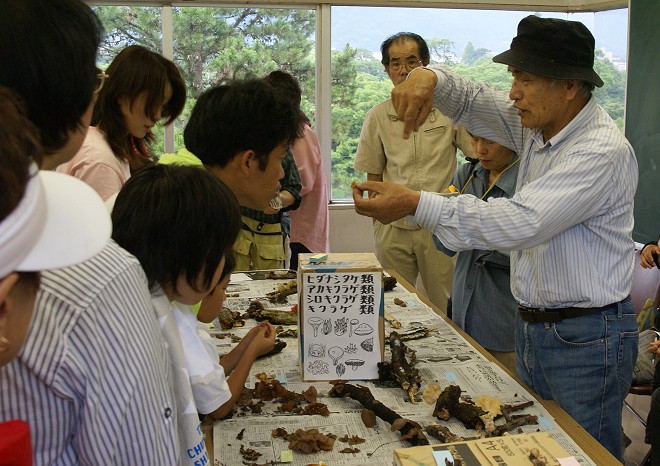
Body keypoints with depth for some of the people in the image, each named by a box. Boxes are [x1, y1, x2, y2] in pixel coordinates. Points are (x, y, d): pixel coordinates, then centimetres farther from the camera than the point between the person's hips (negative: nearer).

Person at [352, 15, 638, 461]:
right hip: (532, 325, 8)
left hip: (586, 339, -8)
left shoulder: (603, 151, -23)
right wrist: (430, 77, -10)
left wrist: (416, 204, -34)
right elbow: (472, 100, 15)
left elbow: (523, 222, -32)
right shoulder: (536, 124, 4)